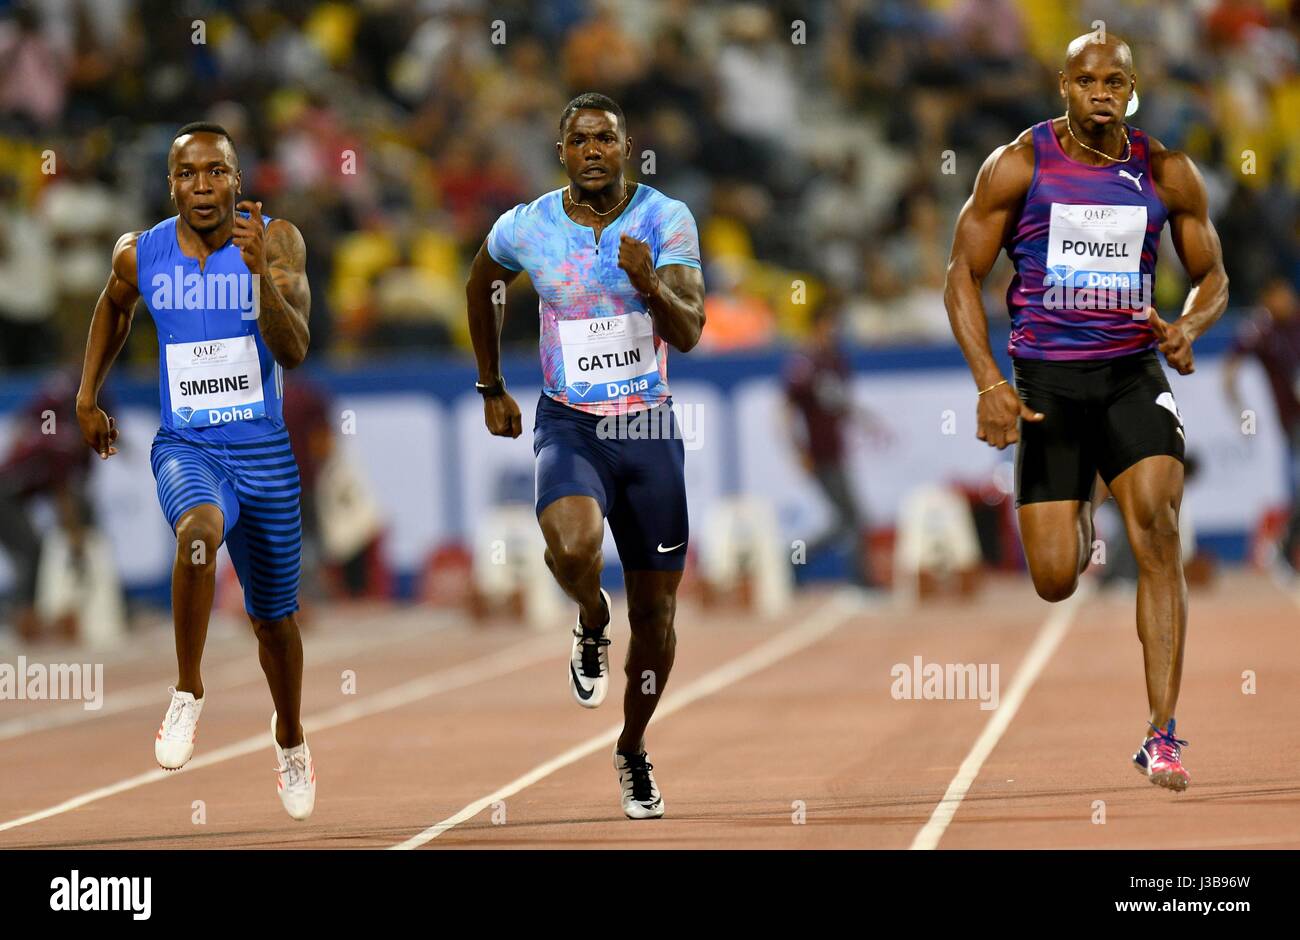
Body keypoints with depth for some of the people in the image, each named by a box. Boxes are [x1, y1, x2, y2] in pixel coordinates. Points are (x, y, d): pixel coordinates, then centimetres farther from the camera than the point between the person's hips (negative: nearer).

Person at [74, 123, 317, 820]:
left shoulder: (276, 241, -9)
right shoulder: (140, 254, -3)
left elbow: (294, 351, -19)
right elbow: (113, 309, 20)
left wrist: (262, 272, -33)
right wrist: (87, 397, 21)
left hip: (265, 453, 1)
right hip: (185, 448, -1)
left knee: (273, 615, 14)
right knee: (200, 528, -36)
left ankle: (289, 737, 43)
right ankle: (187, 693, -19)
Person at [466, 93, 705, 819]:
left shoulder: (666, 220, -8)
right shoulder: (527, 228, -4)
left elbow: (688, 332, -17)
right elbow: (482, 286, 18)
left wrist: (649, 283, -37)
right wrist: (492, 389, 20)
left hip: (650, 429, 1)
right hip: (569, 426, -1)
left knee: (656, 608, 7)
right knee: (573, 548, -33)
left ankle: (634, 752, 30)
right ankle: (592, 622, 4)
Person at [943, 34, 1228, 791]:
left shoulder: (1168, 174, 2)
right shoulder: (1018, 167, -4)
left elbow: (1213, 277, 12)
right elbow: (964, 278, 0)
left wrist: (1188, 328, -11)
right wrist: (989, 383, -12)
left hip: (1134, 373, 1)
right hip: (1047, 379, -1)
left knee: (1158, 532, -21)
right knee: (1056, 582, -2)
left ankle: (1162, 736, -18)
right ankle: (1080, 510, 40)